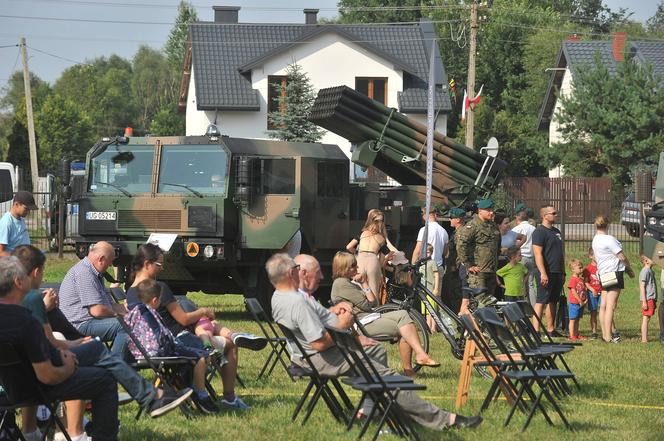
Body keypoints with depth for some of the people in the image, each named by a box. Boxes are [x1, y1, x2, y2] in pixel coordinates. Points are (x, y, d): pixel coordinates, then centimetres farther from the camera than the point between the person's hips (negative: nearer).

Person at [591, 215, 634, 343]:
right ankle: (608, 336, -12)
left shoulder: (595, 240, 11)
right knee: (611, 305, -9)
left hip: (603, 274, 9)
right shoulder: (609, 239, -15)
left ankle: (604, 334, 12)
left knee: (604, 305, 9)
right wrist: (629, 269, 5)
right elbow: (622, 257, -13)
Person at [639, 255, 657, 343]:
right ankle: (644, 339, -9)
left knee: (646, 319, 11)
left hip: (651, 299, 9)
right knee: (646, 319, -9)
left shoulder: (651, 271, 17)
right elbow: (642, 286, -17)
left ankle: (643, 338, 15)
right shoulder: (645, 271, -12)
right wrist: (644, 301, -20)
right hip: (647, 299, -9)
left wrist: (654, 301, 24)